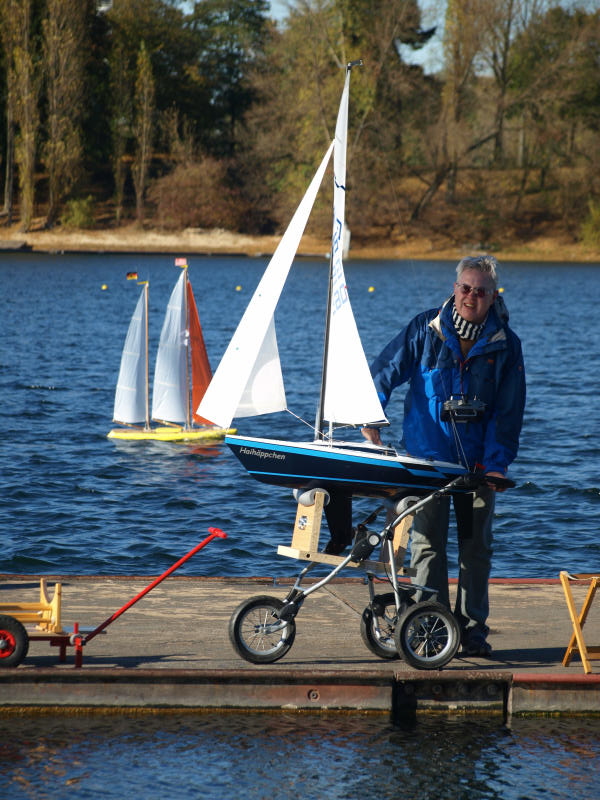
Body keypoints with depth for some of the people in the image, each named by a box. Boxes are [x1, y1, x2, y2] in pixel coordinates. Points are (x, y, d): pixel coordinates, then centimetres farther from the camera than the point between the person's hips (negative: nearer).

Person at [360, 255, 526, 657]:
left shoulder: (505, 345, 0)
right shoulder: (426, 329, 0)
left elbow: (509, 409, 0)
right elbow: (385, 370, 6)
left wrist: (497, 463, -6)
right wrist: (370, 417, -5)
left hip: (478, 462, 1)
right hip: (428, 457, -1)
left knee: (476, 546, 6)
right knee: (427, 544, -1)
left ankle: (473, 628, 14)